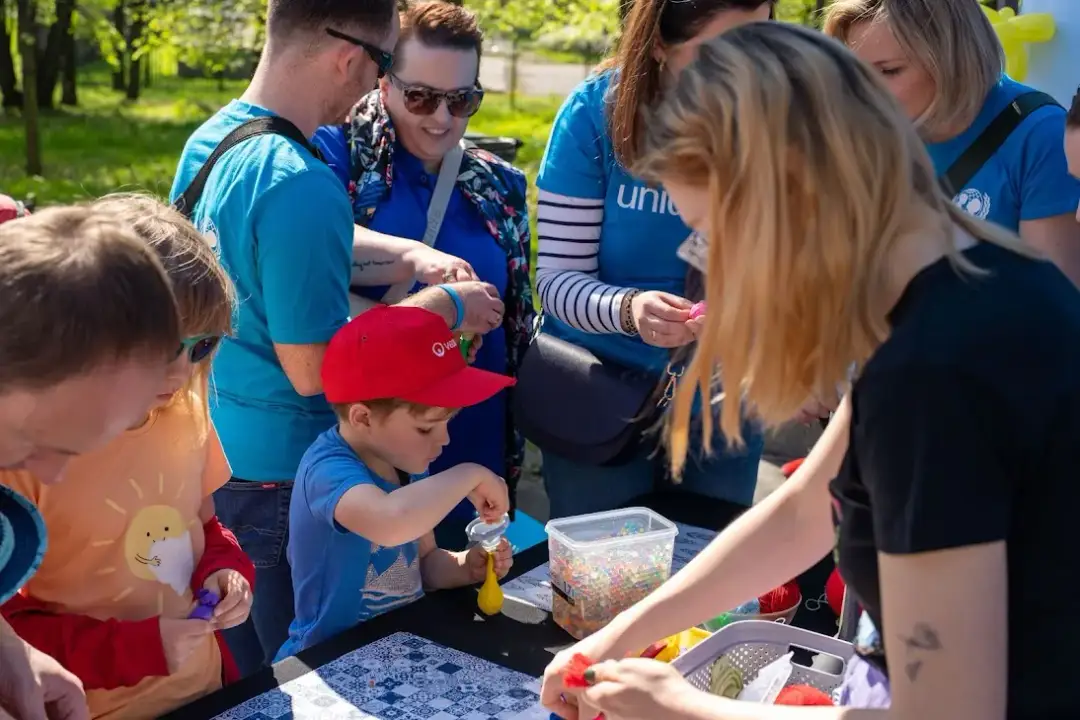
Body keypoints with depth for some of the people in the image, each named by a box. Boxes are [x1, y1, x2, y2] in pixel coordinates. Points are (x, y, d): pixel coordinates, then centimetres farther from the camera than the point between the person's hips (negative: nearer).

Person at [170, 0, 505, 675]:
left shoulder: (209, 137, 1)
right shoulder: (301, 183, -27)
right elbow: (313, 370, -24)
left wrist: (413, 256, 4)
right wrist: (444, 306, -14)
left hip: (210, 457, 8)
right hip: (277, 480, -8)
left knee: (233, 678, 24)